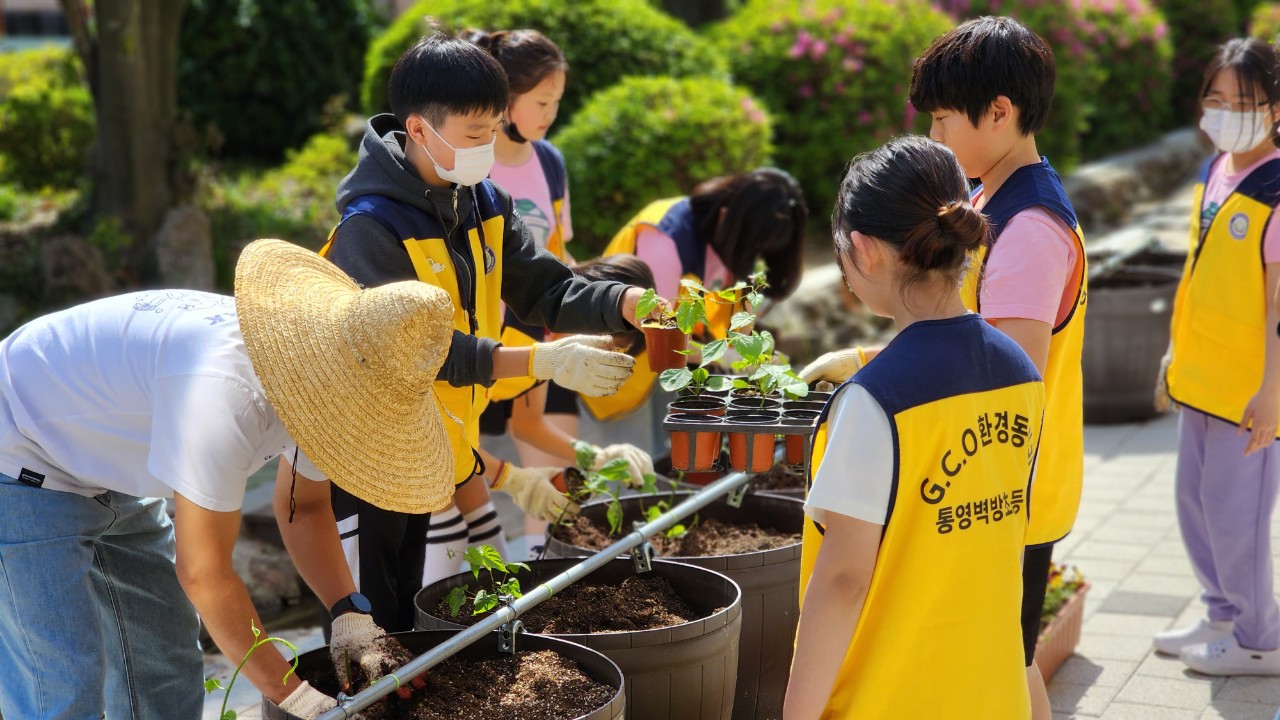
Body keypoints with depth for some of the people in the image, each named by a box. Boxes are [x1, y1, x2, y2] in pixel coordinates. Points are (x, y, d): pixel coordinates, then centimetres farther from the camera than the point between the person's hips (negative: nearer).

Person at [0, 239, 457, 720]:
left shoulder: (323, 377, -12)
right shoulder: (226, 390, -40)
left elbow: (302, 505, 4)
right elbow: (204, 574, -32)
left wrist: (352, 617, -12)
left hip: (108, 474, 9)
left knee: (164, 657, 12)